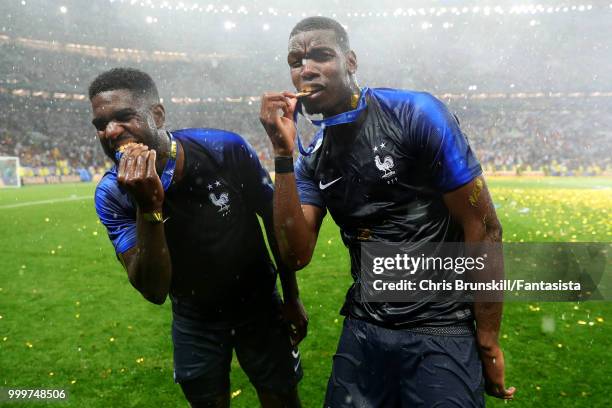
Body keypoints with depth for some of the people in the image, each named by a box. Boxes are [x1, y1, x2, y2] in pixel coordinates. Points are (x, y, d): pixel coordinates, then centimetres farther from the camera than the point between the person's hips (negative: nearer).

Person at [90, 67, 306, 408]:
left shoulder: (227, 150, -24)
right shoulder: (113, 194, -19)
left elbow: (275, 220, -8)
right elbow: (154, 292, -25)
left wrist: (292, 297, -1)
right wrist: (148, 207, -39)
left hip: (259, 306, -1)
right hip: (195, 320, 1)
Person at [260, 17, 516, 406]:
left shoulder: (416, 114, -13)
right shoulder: (312, 159, 3)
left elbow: (483, 227, -12)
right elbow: (296, 255, -9)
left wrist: (488, 342, -8)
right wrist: (283, 152, -15)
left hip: (439, 332, -4)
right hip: (363, 330, 5)